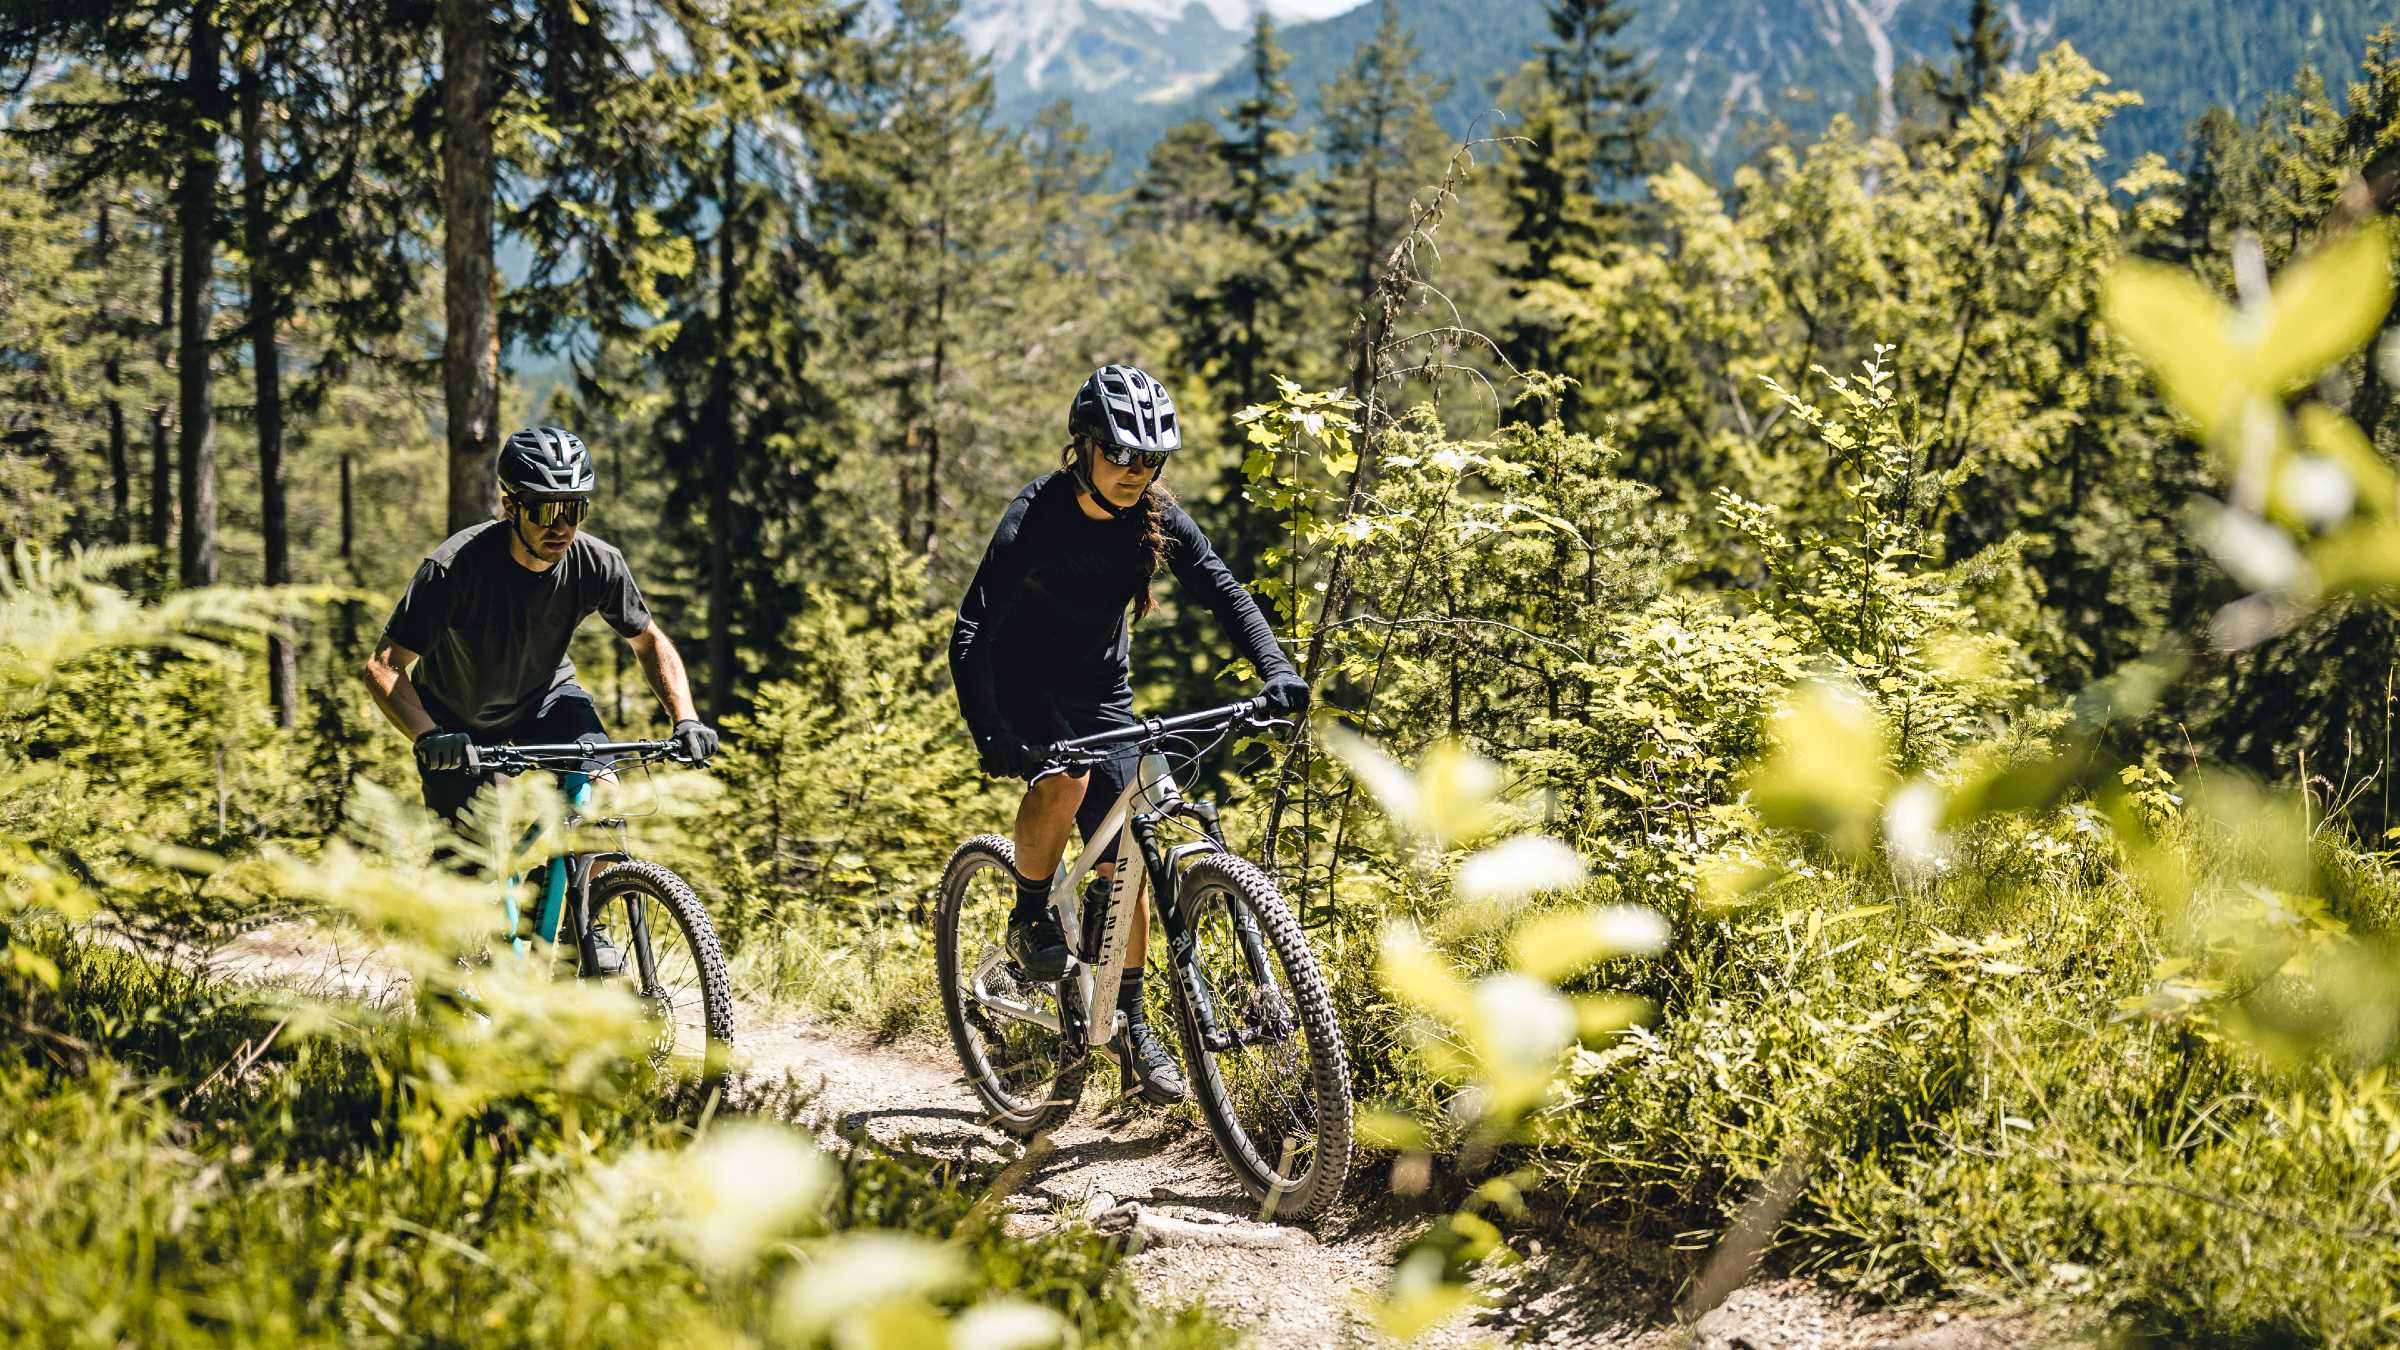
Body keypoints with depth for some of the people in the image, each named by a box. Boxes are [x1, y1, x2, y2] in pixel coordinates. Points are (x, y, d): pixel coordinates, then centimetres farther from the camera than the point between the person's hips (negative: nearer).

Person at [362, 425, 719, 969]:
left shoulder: (596, 563, -24)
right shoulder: (454, 567, -34)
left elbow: (650, 642, -6)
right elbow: (384, 667, -32)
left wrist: (686, 720, -21)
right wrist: (429, 737, -48)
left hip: (544, 698, 2)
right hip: (459, 716, -2)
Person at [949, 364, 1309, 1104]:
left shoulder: (1155, 517, -13)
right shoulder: (1035, 520, -27)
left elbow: (1223, 591, -11)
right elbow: (971, 635, -32)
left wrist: (1276, 670, -29)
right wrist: (990, 736, -45)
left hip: (1100, 689, 4)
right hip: (1021, 686, -4)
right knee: (1066, 777, -35)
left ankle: (1132, 1024, 11)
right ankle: (1030, 916, -10)